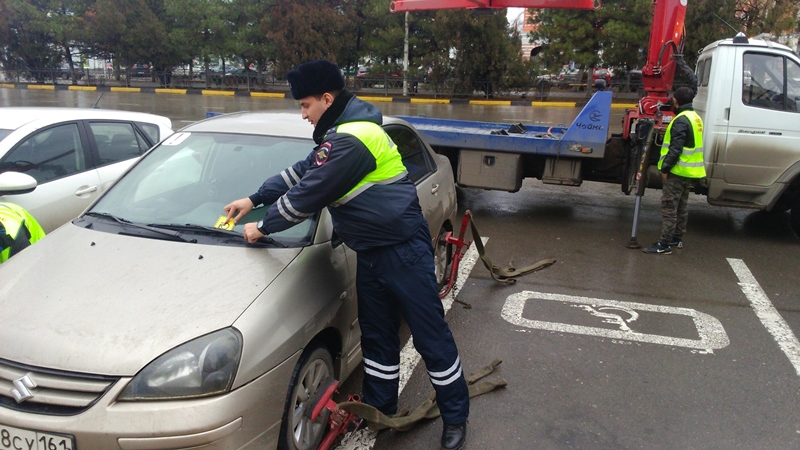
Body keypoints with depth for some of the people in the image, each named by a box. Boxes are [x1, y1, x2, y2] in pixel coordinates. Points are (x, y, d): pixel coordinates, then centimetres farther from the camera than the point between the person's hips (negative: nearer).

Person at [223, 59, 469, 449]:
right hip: (371, 252, 10)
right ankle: (380, 408, 34)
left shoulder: (351, 140, -22)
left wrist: (263, 227, -5)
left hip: (403, 251, -10)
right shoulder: (340, 132, 12)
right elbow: (300, 173, 21)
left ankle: (455, 417, 19)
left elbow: (308, 195, -19)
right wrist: (253, 200, 20)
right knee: (377, 334, 18)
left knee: (431, 336, 3)